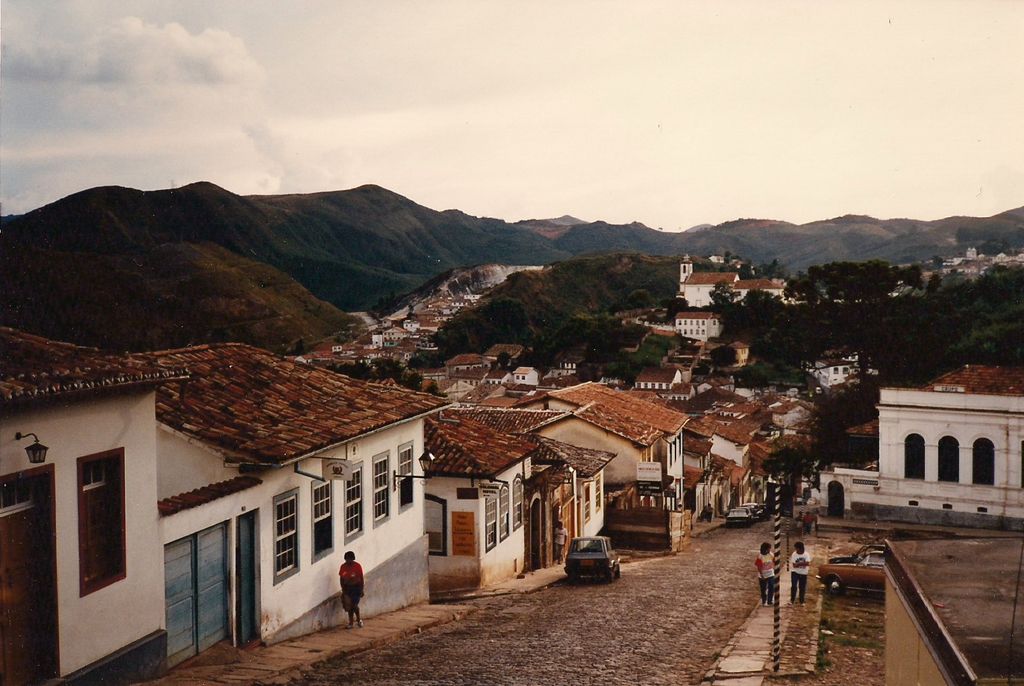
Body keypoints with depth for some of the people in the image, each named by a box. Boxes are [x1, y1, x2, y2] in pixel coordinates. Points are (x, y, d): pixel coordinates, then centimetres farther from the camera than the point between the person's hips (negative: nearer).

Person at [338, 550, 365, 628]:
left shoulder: (357, 566, -11)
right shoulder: (343, 566, -2)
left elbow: (361, 578, -7)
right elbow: (341, 578, 4)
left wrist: (362, 590, -8)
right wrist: (343, 590, 0)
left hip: (356, 587, -3)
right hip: (347, 587, 3)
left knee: (354, 605, -9)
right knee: (349, 605, 5)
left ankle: (358, 619, 16)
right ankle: (351, 622, 16)